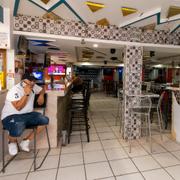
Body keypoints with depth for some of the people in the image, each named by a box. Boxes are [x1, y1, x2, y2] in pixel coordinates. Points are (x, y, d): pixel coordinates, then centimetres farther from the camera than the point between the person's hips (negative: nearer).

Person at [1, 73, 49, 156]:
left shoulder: (33, 87, 1)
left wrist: (41, 95, -2)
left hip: (27, 115, 6)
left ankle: (25, 141, 1)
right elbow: (18, 107, -25)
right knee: (18, 129, -38)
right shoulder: (14, 90, -17)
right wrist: (26, 94, -30)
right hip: (11, 116, -6)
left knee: (45, 120, -15)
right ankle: (12, 141, 4)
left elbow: (42, 89, 21)